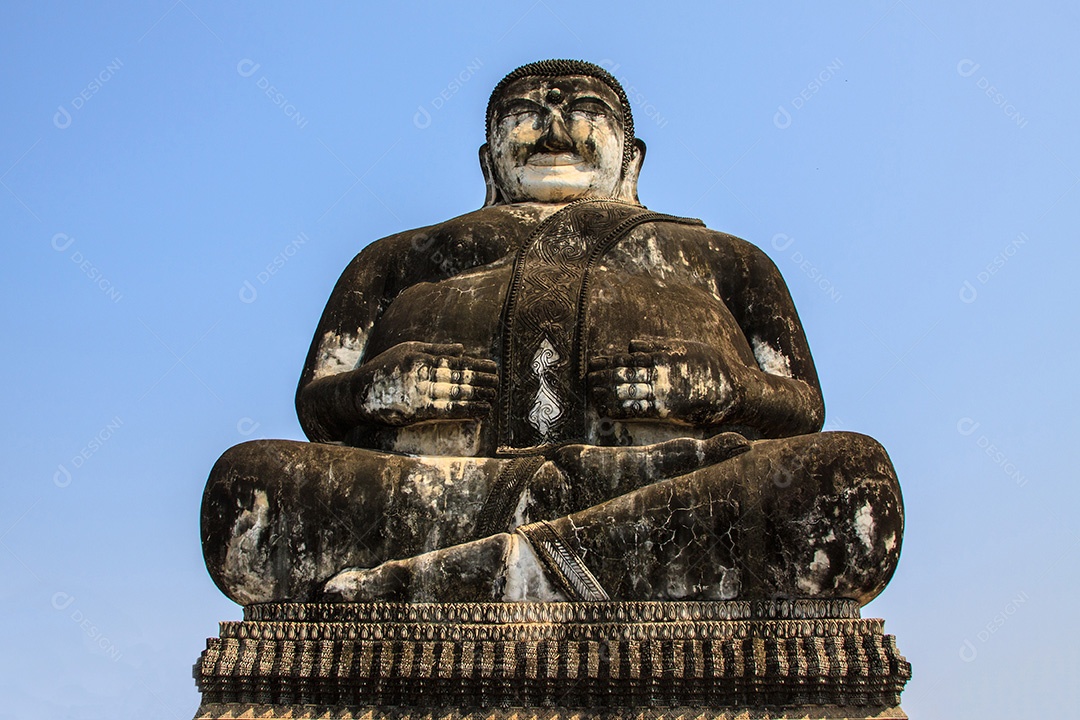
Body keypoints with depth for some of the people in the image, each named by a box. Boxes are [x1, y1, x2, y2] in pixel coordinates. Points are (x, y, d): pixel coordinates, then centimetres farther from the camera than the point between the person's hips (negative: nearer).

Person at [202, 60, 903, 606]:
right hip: (440, 490, 0)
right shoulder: (403, 255, 33)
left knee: (855, 476, -30)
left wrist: (719, 384, -2)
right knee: (247, 483, -26)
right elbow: (318, 401, 24)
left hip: (658, 489, 1)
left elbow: (801, 409, 21)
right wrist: (380, 385, -1)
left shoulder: (720, 255, 32)